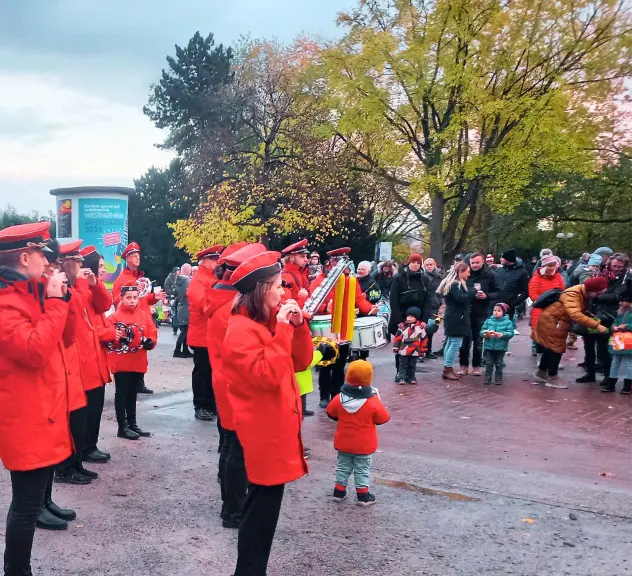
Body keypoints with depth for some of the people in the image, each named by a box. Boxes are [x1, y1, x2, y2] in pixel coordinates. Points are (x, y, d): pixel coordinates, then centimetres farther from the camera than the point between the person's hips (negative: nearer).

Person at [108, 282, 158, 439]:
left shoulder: (144, 315, 6)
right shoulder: (115, 317, -8)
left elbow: (152, 332, 7)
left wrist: (150, 342, -12)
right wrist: (116, 337, -29)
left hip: (138, 362, 5)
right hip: (121, 363, -5)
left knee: (132, 393, 16)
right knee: (122, 394, 2)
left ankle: (133, 424, 25)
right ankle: (122, 427, 8)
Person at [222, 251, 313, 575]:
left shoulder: (270, 321, 10)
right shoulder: (241, 330, -18)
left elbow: (301, 362, 11)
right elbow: (267, 375, -27)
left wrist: (298, 325, -3)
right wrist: (283, 330, -23)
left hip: (277, 426, 9)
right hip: (263, 431, -9)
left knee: (265, 505, 17)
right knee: (262, 507, -1)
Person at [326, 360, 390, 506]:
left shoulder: (339, 399, -11)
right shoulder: (373, 402, -20)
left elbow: (330, 413, 5)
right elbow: (384, 418, -8)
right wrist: (378, 402, 8)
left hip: (343, 443, 3)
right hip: (364, 445, -3)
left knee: (343, 466, 18)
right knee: (362, 469, 9)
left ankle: (339, 492, 24)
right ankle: (363, 496, 14)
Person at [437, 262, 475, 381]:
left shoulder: (455, 284, 16)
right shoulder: (455, 285, -17)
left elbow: (463, 298, 18)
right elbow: (461, 298, -28)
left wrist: (471, 293, 3)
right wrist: (474, 291, -17)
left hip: (453, 318, 11)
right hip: (456, 319, -11)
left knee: (450, 343, 12)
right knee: (456, 344, -8)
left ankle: (447, 368, 17)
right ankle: (448, 370, -6)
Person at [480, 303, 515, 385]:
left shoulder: (508, 322, -2)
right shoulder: (488, 321, 4)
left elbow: (510, 333, -11)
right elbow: (482, 331, 1)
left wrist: (501, 334, -26)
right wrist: (485, 334, -22)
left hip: (501, 347, -1)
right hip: (489, 346, 2)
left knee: (499, 364, 8)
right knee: (489, 363, 6)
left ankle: (498, 378, 18)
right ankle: (487, 378, 13)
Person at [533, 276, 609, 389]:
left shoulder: (583, 294, 2)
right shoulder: (572, 294, -30)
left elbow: (583, 312, 8)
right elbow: (575, 315, -42)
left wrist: (596, 320, -10)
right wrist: (596, 325, -44)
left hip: (557, 322, 10)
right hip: (551, 321, -10)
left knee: (551, 348, 18)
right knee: (556, 348, -4)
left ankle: (541, 374, 31)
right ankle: (552, 378, 8)